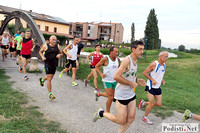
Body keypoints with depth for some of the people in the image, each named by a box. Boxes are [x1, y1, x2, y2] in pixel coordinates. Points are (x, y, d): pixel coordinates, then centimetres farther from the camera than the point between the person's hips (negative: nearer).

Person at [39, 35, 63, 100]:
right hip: (48, 64, -5)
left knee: (50, 77, 20)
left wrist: (59, 55, -11)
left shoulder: (58, 46, 3)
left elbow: (61, 53, 12)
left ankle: (42, 80, 54)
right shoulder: (46, 46, -5)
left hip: (54, 64, 5)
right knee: (49, 79, -9)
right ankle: (50, 94, -1)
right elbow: (40, 51, 9)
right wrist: (42, 56, -9)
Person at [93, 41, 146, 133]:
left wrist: (137, 80, 5)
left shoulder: (135, 60, 7)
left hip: (131, 94, 8)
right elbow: (116, 77, -29)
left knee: (131, 118, 11)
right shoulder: (127, 60, -21)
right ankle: (101, 113, 21)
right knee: (121, 121, 2)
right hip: (121, 95, -8)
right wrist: (131, 83, -20)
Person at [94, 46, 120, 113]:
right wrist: (101, 74, -24)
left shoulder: (118, 59, 0)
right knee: (111, 98, -6)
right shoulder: (105, 59, -16)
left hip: (114, 81, 6)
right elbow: (96, 66, -8)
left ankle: (98, 93, 43)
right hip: (107, 81, -6)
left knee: (111, 96, 18)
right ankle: (107, 112, 17)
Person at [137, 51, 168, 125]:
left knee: (159, 104, 7)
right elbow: (144, 73, -15)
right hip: (151, 87, -7)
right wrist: (152, 80, -22)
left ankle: (144, 103, 27)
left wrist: (162, 80, 3)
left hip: (158, 87, 7)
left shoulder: (164, 65, 6)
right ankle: (145, 117, 20)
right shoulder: (154, 64, -18)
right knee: (151, 104, -4)